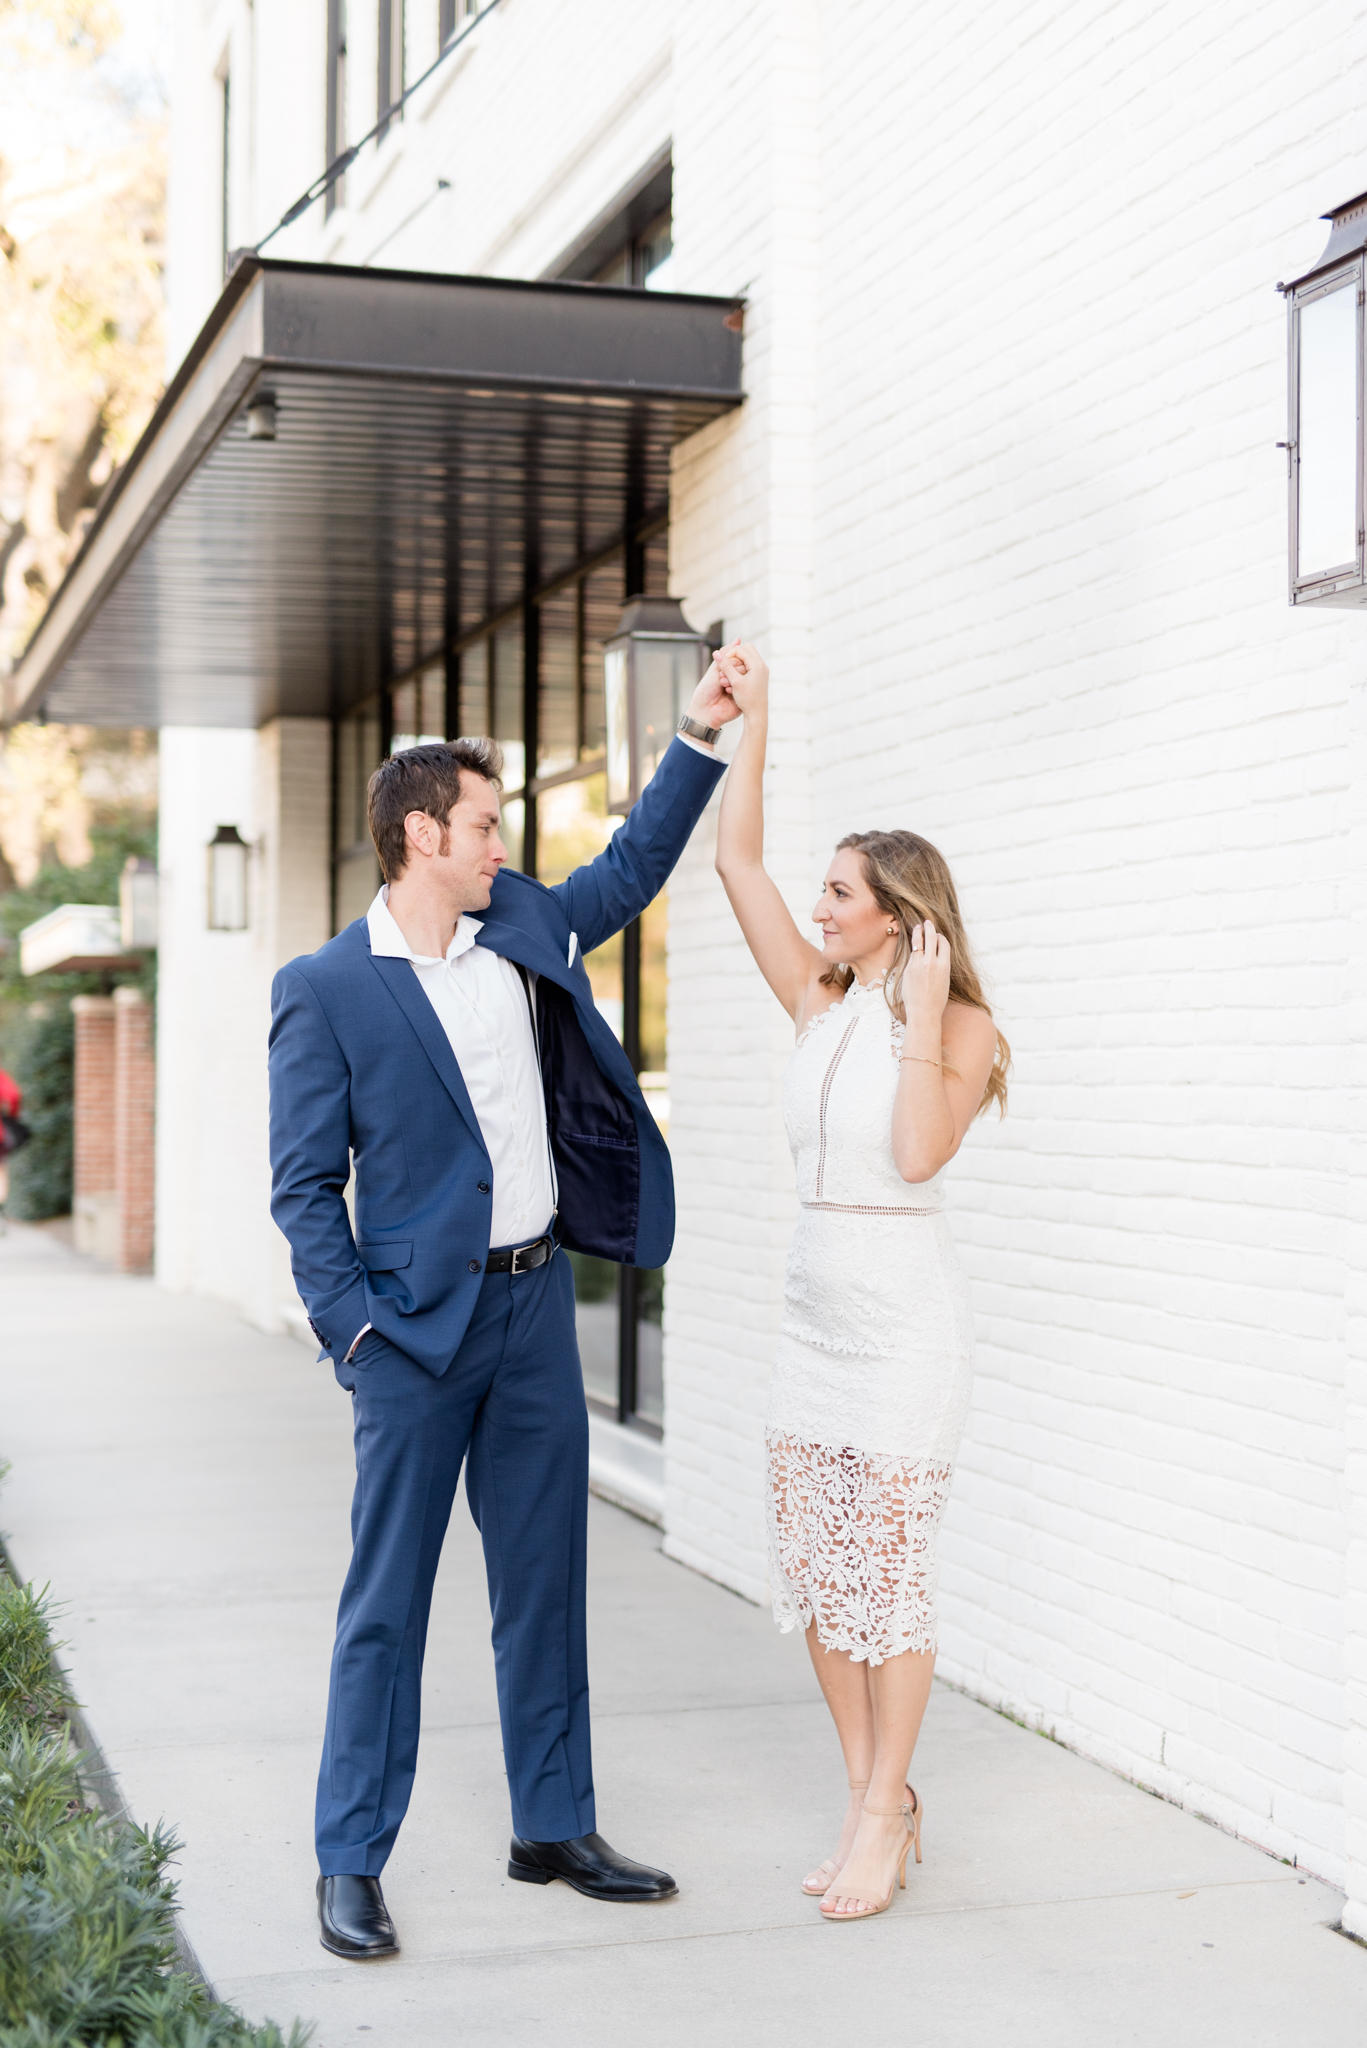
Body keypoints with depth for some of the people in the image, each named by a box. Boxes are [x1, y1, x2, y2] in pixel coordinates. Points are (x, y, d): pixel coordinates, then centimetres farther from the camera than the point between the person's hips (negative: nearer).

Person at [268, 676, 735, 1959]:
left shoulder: (522, 930, 9)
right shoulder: (325, 990, -8)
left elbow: (629, 872, 25)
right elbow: (303, 1185, -7)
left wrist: (699, 738, 19)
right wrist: (353, 1326, -14)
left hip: (536, 1300, 6)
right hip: (418, 1324, -6)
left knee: (544, 1581, 13)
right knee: (386, 1599, 1)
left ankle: (554, 1830, 25)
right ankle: (350, 1865, 11)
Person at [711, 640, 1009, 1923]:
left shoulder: (957, 1026, -7)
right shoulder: (820, 1004, 8)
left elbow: (919, 1153, -22)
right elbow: (738, 863, 8)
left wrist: (922, 1014, -18)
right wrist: (750, 719, 6)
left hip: (905, 1322, -7)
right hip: (814, 1313, 7)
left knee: (886, 1574, -1)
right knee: (812, 1567, 8)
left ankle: (883, 1812, 11)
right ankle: (871, 1799, 21)